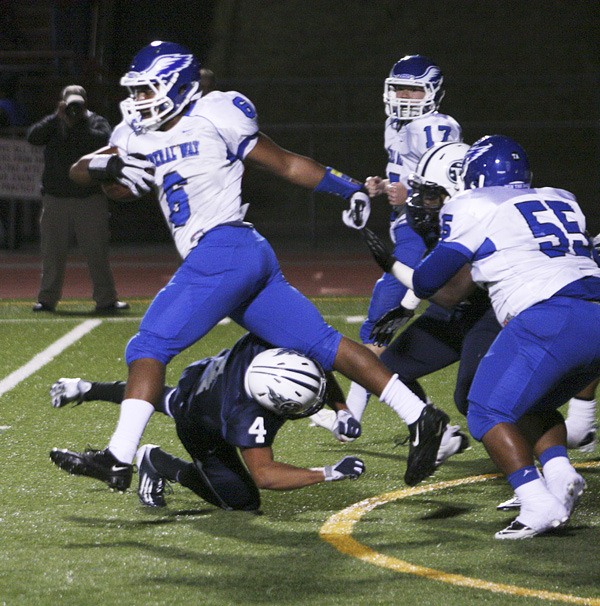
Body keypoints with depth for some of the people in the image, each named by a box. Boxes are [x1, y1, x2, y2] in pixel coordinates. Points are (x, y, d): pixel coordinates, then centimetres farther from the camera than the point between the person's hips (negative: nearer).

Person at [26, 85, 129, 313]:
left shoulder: (97, 123, 3)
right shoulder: (52, 124, 8)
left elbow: (104, 140, -19)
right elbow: (33, 137, -10)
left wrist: (75, 128, -14)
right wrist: (57, 117, -16)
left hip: (90, 198, -2)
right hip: (55, 200, 2)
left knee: (97, 252, -2)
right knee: (52, 252, 6)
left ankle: (106, 300, 1)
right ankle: (47, 299, 14)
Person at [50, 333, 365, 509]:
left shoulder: (274, 341, -36)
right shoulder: (247, 416, -48)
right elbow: (263, 474, -43)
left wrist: (341, 410, -21)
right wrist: (328, 474, -50)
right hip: (202, 432, -6)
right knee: (243, 500, 0)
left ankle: (89, 390, 53)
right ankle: (158, 464, 7)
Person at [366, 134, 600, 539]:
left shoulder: (476, 207, 7)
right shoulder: (561, 201, 25)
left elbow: (428, 282, 10)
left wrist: (390, 263, 31)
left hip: (548, 320, -7)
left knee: (489, 414, 3)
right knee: (532, 406, 26)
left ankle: (539, 505, -14)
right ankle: (560, 474, 1)